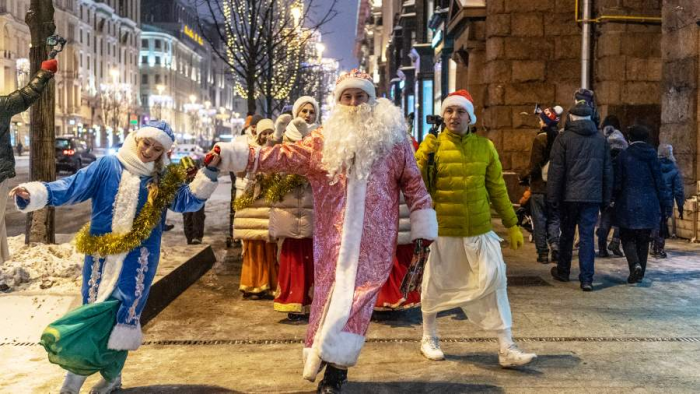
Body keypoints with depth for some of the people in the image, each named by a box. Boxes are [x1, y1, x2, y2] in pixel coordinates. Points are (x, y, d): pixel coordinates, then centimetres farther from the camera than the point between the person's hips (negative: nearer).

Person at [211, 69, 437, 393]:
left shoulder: (394, 140, 5)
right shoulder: (323, 140, 6)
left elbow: (414, 186, 8)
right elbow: (283, 155, 0)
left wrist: (422, 232, 5)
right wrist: (229, 154, -9)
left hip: (374, 239, -1)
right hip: (332, 239, 2)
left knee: (355, 298, -7)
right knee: (328, 297, 4)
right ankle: (333, 367, 16)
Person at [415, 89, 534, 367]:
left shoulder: (485, 147, 2)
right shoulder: (431, 146, -6)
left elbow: (497, 188, 9)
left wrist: (511, 224, 10)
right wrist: (424, 158, -25)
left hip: (480, 230, 2)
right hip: (442, 231, -2)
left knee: (495, 282, -2)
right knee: (435, 284, 11)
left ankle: (506, 349, 6)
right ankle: (429, 339, 32)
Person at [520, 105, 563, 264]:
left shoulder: (541, 139, -14)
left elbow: (535, 166, -17)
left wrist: (524, 175, 0)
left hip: (540, 187, -5)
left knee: (540, 221, 4)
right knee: (554, 219, 15)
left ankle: (543, 253, 5)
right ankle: (555, 247, 0)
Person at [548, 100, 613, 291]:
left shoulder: (564, 138, -4)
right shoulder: (601, 139, 8)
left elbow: (556, 170, -7)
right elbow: (608, 170, 11)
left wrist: (553, 196, -3)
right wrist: (606, 198, 15)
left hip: (569, 195, -2)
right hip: (593, 196, 2)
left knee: (567, 233, 13)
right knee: (587, 236, 2)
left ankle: (563, 271, 28)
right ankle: (587, 279, -4)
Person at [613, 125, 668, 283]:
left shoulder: (623, 156, -6)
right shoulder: (652, 155, 0)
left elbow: (617, 183, -4)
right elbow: (660, 183, 1)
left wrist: (617, 203, 7)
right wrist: (663, 205, 7)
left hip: (628, 204, -2)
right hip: (649, 205, 2)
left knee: (628, 238, 8)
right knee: (643, 240, 12)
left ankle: (635, 264, -17)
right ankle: (639, 274, 14)